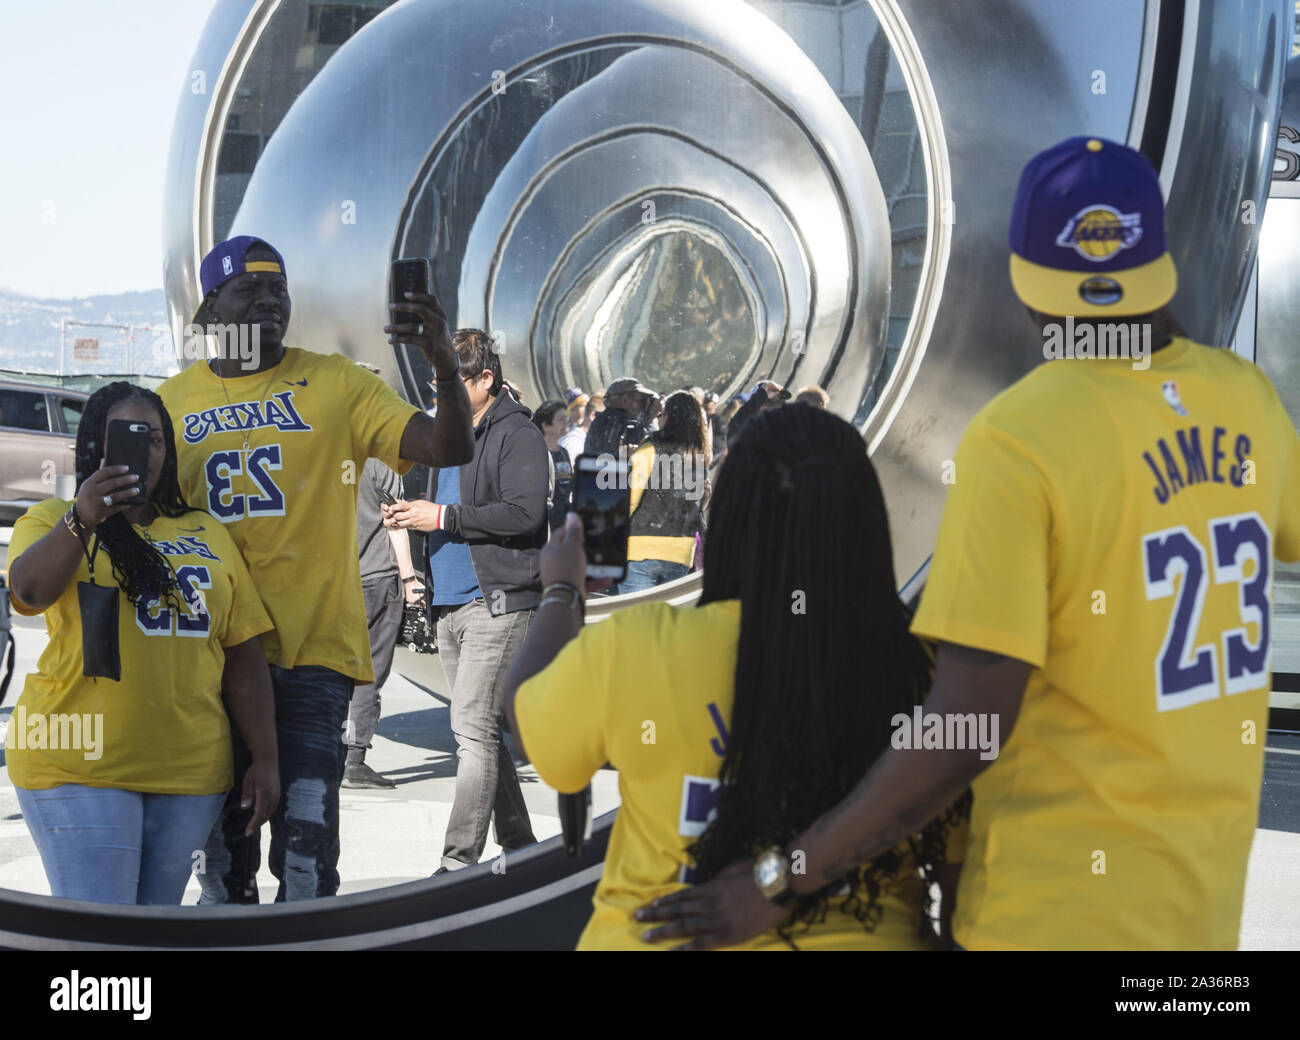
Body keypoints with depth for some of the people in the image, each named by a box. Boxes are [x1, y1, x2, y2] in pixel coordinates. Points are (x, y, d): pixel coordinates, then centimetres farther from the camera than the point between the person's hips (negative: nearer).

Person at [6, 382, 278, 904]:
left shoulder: (207, 534, 14)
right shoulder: (53, 521, 5)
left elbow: (244, 655, 12)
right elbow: (29, 591, -17)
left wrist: (265, 760, 5)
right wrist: (82, 519, -33)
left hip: (189, 771, 4)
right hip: (77, 763, -4)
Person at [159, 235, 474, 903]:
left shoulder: (334, 384, 2)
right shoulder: (171, 403, 9)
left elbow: (450, 449, -7)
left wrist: (443, 363, -23)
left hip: (312, 646, -2)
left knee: (306, 826, -6)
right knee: (220, 834, 12)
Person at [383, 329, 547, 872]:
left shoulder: (517, 436, -8)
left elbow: (524, 513, -19)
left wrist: (442, 517, -17)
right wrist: (412, 515, 7)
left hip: (498, 602, -9)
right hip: (450, 604, 9)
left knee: (474, 730, -12)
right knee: (483, 730, 11)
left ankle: (458, 863, -13)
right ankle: (519, 848, 20)